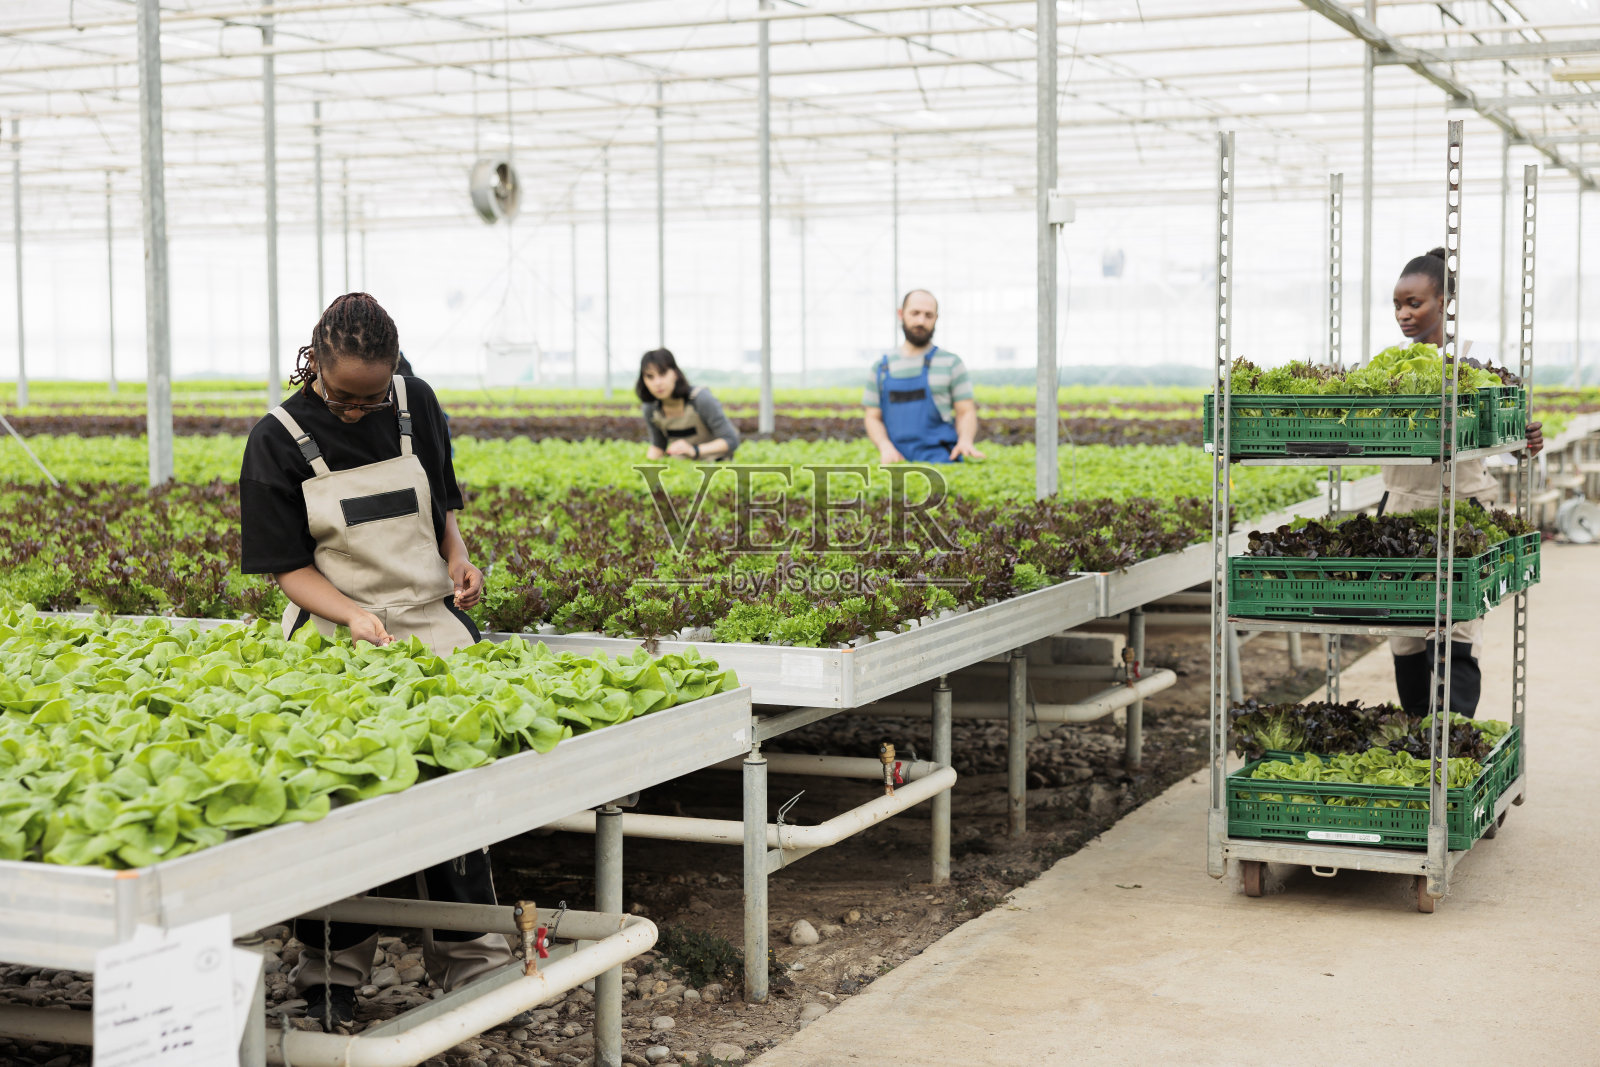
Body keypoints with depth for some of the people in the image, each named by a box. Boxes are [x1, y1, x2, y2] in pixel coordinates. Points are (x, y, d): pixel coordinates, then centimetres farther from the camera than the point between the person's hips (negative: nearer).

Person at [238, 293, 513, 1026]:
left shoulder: (416, 406, 3)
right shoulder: (278, 441, -6)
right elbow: (290, 567, -5)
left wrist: (458, 559, -1)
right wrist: (351, 614, -21)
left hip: (430, 623, 2)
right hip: (335, 635, -2)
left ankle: (470, 960, 8)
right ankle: (331, 972, 10)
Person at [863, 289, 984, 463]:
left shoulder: (951, 363, 9)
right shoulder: (880, 367, 16)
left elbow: (966, 413, 7)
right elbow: (873, 418, 15)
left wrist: (965, 441, -16)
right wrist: (885, 447, -7)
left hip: (940, 462, -2)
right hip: (897, 462, 2)